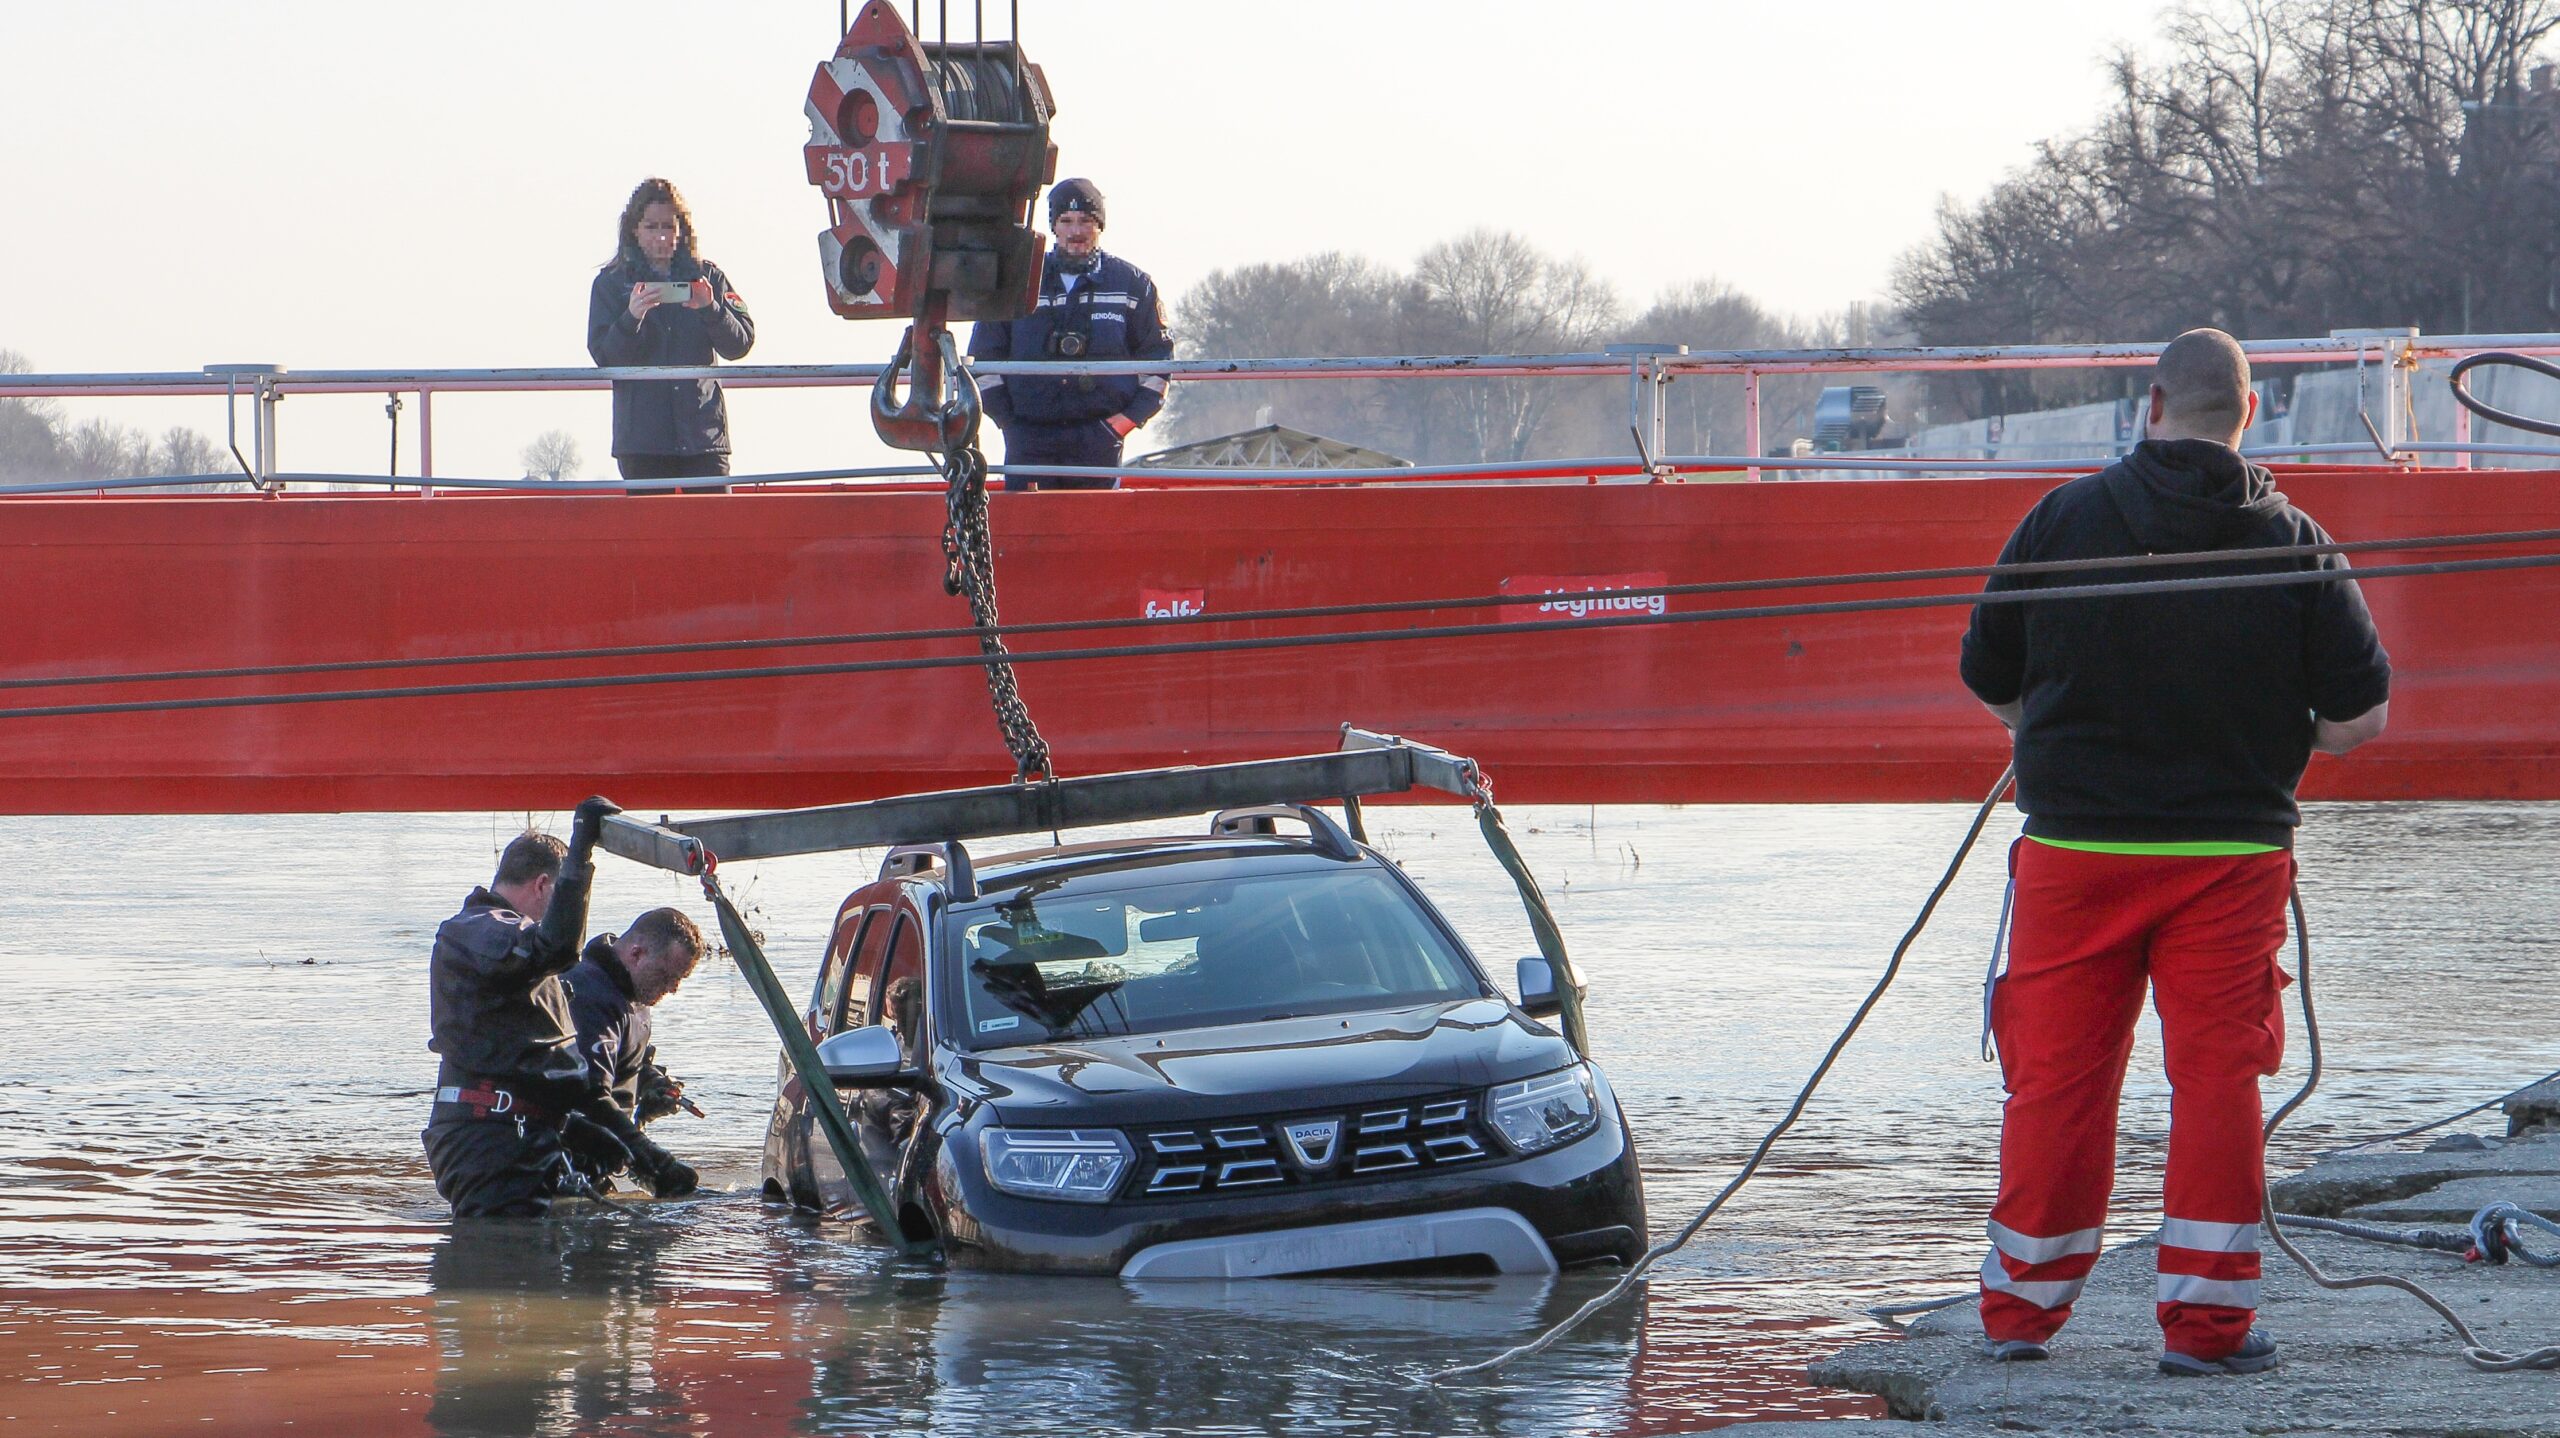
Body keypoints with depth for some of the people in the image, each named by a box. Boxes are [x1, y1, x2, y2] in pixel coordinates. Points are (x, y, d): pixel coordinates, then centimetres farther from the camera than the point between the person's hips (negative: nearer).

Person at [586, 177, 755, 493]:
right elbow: (604, 357, -1)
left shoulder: (706, 277, 11)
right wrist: (632, 318, -19)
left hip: (703, 429, 0)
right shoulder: (611, 283, 9)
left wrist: (711, 309, -14)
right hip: (642, 436, 0)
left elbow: (740, 343, 5)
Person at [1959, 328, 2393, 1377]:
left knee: (2055, 1076, 7)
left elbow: (1990, 685, 6)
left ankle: (2020, 1310, 14)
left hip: (2073, 846, 1)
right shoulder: (2294, 542, -3)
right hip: (2232, 849, -1)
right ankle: (2206, 1319, 3)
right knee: (2217, 1077, 4)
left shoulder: (2063, 520, -2)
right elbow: (2362, 712, -4)